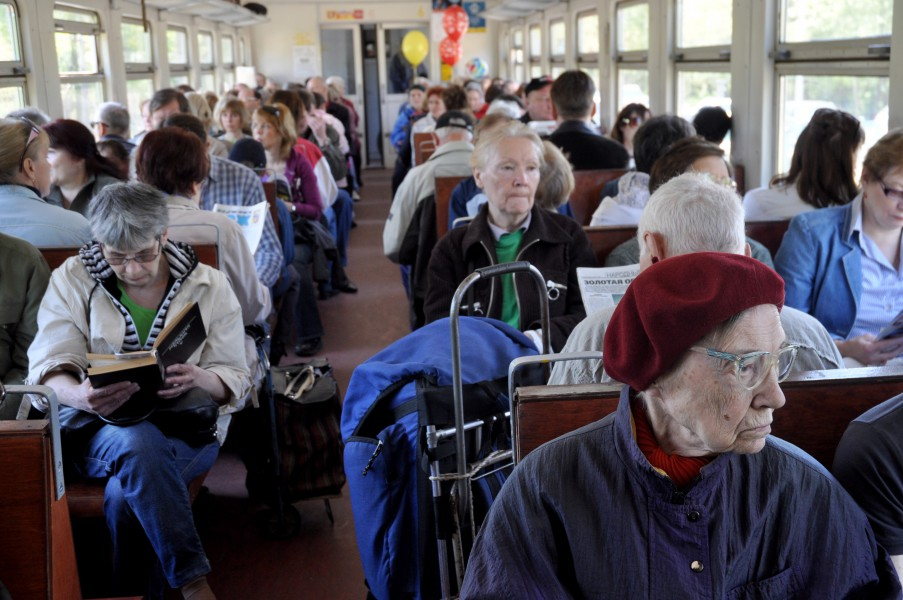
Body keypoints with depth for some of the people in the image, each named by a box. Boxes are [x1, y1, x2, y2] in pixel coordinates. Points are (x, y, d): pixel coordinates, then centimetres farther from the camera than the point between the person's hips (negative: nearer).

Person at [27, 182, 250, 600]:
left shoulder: (209, 285, 4)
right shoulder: (72, 280, 4)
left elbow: (234, 379, 2)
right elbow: (47, 369, -6)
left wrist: (199, 381, -24)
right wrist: (80, 395, -32)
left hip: (185, 424, 0)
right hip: (94, 426, 0)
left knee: (126, 491, -33)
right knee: (138, 442, -37)